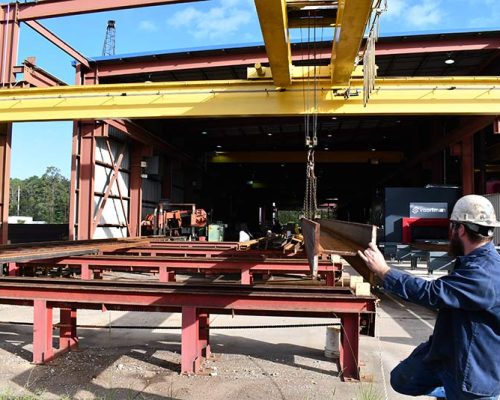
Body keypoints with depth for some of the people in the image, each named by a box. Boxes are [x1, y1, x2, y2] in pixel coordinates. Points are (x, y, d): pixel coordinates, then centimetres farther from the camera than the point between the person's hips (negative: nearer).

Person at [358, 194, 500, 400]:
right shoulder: (474, 262, 1)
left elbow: (431, 292, -33)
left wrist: (383, 270, -24)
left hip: (474, 369, -9)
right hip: (443, 350, 9)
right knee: (401, 381, 18)